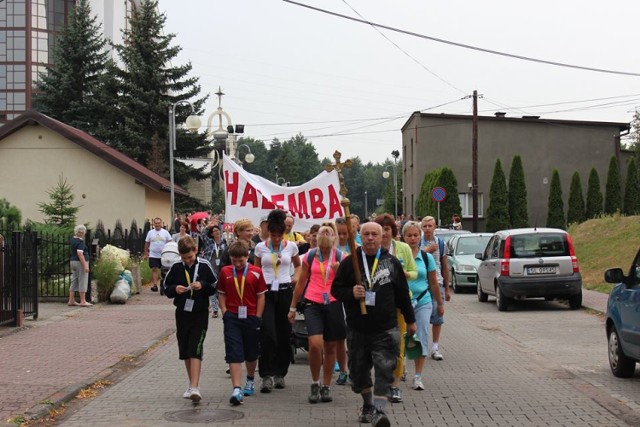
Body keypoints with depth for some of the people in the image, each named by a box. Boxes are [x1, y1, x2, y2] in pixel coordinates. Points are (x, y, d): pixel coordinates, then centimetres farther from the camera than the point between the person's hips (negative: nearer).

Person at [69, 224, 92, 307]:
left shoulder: (72, 240, 8)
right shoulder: (80, 241, -17)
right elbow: (80, 253, -25)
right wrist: (85, 265, -25)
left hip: (73, 262, 9)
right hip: (80, 262, -9)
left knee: (74, 281, 12)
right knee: (82, 282, -3)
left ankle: (71, 301, 14)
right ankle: (83, 301, -1)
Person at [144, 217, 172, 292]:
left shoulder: (165, 232, 1)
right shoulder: (150, 232, 4)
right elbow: (147, 243, 9)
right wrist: (146, 253, 7)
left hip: (163, 255, 0)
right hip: (153, 255, 0)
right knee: (154, 269, -7)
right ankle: (154, 284, -9)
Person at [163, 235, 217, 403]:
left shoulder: (204, 266, -5)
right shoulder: (176, 268, 1)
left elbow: (215, 287, 2)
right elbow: (166, 287, 9)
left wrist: (203, 286, -17)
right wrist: (174, 289, -11)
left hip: (200, 314, -4)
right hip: (182, 313, 4)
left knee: (195, 350, -12)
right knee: (185, 351, 11)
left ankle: (194, 387, -16)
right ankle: (192, 384, 26)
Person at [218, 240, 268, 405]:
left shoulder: (256, 272, -1)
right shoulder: (225, 272, 4)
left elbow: (261, 296, 1)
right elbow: (221, 294, 10)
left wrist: (257, 318, -3)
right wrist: (225, 313, -2)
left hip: (251, 317, 0)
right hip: (232, 317, 0)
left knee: (251, 354, 15)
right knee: (234, 354, -9)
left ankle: (250, 380, 39)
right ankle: (236, 389, -13)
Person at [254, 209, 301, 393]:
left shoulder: (291, 246, 4)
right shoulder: (260, 247, 3)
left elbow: (298, 265, 21)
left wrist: (295, 277, 3)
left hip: (285, 291, 1)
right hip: (266, 292, -1)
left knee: (284, 335, 5)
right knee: (268, 334, -13)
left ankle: (280, 373, 18)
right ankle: (266, 375, -9)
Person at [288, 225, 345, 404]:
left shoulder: (340, 257, 2)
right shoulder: (310, 256, 3)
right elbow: (301, 283, 10)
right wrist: (292, 307, 13)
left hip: (333, 304, 1)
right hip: (313, 304, -1)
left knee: (330, 347, 8)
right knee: (315, 344, -17)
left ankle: (326, 387, 22)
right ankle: (315, 383, 4)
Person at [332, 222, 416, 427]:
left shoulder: (392, 262, 6)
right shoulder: (349, 262, 3)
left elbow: (402, 293, 13)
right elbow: (336, 289, 4)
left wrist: (410, 320, 18)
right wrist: (351, 293, -17)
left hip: (386, 328, -1)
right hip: (357, 327, 1)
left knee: (384, 369, -12)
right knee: (359, 369, 11)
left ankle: (378, 410, -11)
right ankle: (368, 405, 30)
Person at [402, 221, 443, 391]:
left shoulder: (427, 257, 4)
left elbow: (433, 283, 12)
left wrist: (440, 304, 16)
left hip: (423, 302, 1)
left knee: (422, 338, -3)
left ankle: (418, 377, 3)